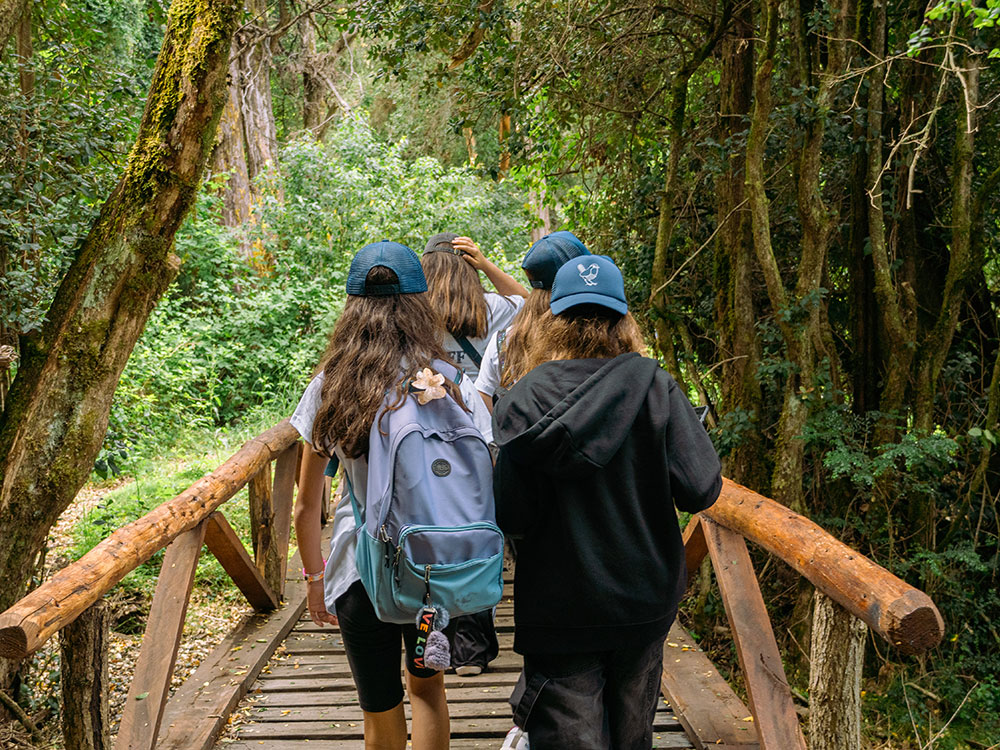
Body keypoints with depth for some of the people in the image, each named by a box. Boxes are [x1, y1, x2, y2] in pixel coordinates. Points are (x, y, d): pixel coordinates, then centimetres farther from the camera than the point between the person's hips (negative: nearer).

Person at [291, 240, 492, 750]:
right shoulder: (450, 383, -10)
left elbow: (307, 506, -1)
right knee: (427, 686, 27)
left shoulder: (329, 386, -6)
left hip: (361, 569, 0)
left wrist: (314, 578, 12)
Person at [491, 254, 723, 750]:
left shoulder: (525, 399, -14)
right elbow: (700, 490, -13)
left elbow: (508, 516, -15)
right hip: (645, 599, 3)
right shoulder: (656, 387, -10)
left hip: (559, 608, -2)